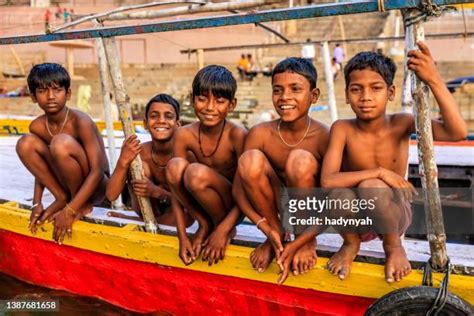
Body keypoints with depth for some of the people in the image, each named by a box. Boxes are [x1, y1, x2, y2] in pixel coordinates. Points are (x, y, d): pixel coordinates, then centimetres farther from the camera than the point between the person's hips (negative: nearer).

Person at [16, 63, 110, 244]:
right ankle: (62, 197, -2)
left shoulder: (80, 121, -23)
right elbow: (41, 167, 7)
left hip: (95, 186, -5)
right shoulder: (37, 126, -5)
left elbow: (97, 171, -28)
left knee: (62, 143, -32)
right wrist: (36, 204, -5)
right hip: (69, 184, 6)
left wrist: (69, 211, -31)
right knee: (26, 143, -11)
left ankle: (82, 206, -11)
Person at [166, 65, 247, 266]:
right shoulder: (185, 135, -12)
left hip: (233, 207, -3)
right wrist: (182, 237, -17)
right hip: (204, 202, 3)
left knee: (197, 173, -32)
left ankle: (223, 227, -6)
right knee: (174, 166, -24)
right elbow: (175, 182, -11)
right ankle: (204, 224, -5)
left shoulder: (237, 136, -21)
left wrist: (223, 230, -24)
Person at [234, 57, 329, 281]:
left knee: (300, 160, -31)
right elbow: (239, 188, -11)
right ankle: (276, 233, -4)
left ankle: (308, 240, -8)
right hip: (277, 208, 2)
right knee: (250, 160, -25)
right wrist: (266, 228, -23)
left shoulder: (323, 136, -19)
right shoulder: (260, 134, -13)